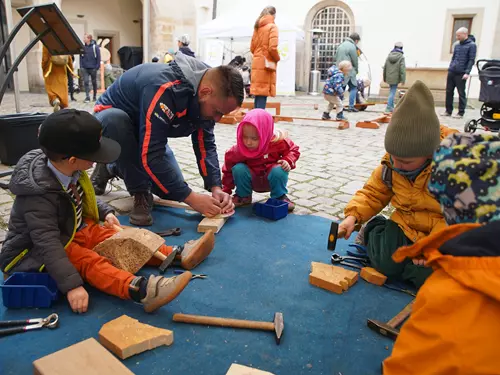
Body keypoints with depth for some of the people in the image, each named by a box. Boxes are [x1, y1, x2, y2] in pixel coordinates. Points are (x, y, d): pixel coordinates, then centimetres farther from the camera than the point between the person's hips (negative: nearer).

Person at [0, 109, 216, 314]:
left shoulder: (69, 171, -8)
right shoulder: (39, 196, -33)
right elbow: (48, 244, -36)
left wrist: (105, 212, 4)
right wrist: (72, 285, -41)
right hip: (37, 253, -8)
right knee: (89, 262, -31)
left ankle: (177, 255, -12)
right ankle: (140, 290, -54)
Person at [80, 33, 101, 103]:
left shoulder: (95, 47, -6)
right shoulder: (83, 47, 4)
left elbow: (98, 57, -6)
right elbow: (81, 57, 9)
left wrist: (97, 67, -10)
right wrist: (81, 66, 1)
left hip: (93, 68, -2)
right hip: (85, 68, 2)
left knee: (94, 82, 9)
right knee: (86, 82, -8)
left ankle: (95, 96, 22)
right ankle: (87, 97, -9)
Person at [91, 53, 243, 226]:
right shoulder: (165, 89, -41)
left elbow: (205, 145, -10)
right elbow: (150, 155, -42)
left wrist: (216, 188, -24)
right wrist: (191, 198, -39)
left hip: (146, 135, 6)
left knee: (172, 190, -1)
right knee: (115, 120, -42)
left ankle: (114, 168, 22)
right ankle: (140, 193, -21)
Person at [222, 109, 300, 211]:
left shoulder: (278, 141, -24)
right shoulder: (239, 149, -23)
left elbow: (293, 150, -5)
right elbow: (229, 169, -10)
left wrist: (288, 161, -26)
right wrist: (226, 191, -6)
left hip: (272, 179, -1)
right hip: (252, 181, 1)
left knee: (279, 170, -33)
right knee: (238, 169, -26)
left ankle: (280, 197, -7)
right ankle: (243, 196, -2)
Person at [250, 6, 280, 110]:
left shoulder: (257, 27, 14)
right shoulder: (272, 27, -6)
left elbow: (252, 48, 16)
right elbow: (272, 47, -16)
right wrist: (277, 59, 0)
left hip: (257, 63, 7)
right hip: (267, 64, -7)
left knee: (258, 93, 10)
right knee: (263, 94, -7)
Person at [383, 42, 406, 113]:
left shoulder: (389, 56, 6)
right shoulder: (401, 57, -9)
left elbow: (385, 67, 11)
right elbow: (402, 69, -13)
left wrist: (384, 78, 20)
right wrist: (403, 80, -9)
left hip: (389, 78, 5)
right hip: (395, 78, -5)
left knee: (391, 92, 18)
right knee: (392, 93, -3)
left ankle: (391, 107, 23)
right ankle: (388, 108, -8)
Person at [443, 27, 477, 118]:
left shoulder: (471, 45, -4)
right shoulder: (456, 45, 13)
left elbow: (471, 60, -9)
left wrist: (467, 72, -16)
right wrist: (450, 68, 14)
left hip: (461, 74, -6)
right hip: (451, 72, 6)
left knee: (461, 94, 1)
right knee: (449, 92, 7)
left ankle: (461, 113, 8)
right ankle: (448, 111, 16)